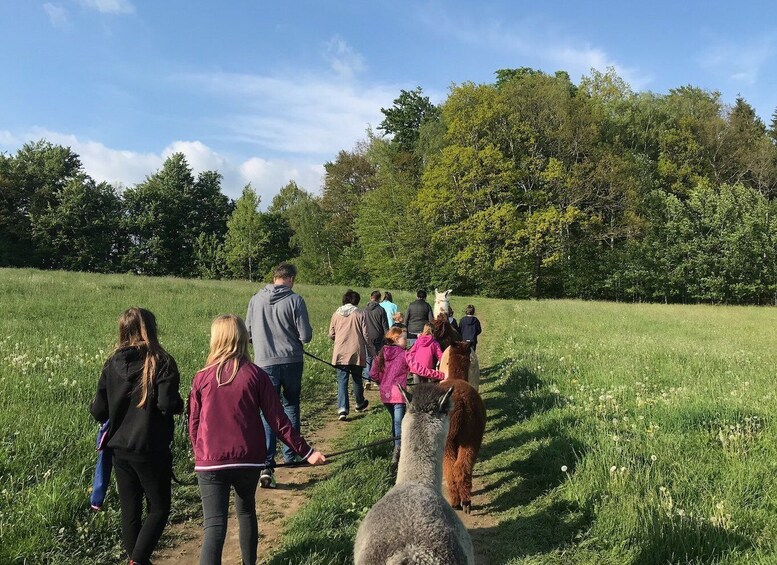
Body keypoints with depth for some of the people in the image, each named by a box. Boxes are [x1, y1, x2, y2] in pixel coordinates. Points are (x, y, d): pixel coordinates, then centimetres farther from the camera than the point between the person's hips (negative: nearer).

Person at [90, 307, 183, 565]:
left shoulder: (112, 363, 1)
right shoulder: (161, 363, -13)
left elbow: (98, 411, 1)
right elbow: (167, 404, -23)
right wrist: (179, 404, -2)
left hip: (119, 448, 5)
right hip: (151, 450, -5)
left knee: (130, 510, 17)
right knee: (158, 508, 10)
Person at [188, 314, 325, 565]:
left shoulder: (202, 378, -5)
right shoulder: (256, 376, -7)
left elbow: (194, 424, 2)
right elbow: (277, 421, -8)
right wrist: (306, 452, -1)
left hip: (210, 462, -1)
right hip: (248, 460, 1)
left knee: (214, 526, -2)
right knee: (246, 511, 25)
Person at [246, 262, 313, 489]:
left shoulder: (256, 299, 0)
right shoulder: (295, 300, -10)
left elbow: (248, 333, 9)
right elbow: (306, 336, -10)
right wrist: (304, 332, 13)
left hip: (265, 362, 1)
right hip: (291, 361, -1)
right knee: (291, 406, 18)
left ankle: (267, 464, -8)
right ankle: (290, 454, 28)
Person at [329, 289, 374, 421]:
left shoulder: (336, 314, 5)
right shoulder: (360, 314, -2)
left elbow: (331, 335, 8)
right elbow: (366, 335, -2)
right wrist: (372, 352, 7)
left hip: (340, 353, 1)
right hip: (356, 352, -1)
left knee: (342, 381, 1)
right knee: (357, 379, 17)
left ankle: (342, 408, -13)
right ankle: (360, 403, 35)